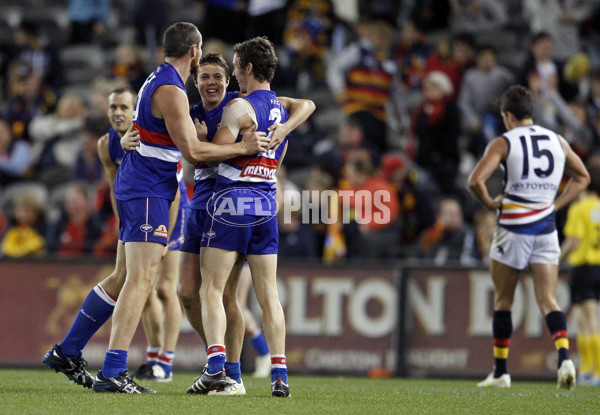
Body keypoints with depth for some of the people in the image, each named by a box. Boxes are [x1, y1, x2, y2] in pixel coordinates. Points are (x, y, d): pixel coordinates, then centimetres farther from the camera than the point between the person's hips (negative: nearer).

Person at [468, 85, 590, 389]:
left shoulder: (503, 144, -7)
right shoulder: (558, 141, 8)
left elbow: (475, 180, -19)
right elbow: (582, 177, 20)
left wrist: (489, 203, -2)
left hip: (513, 226, -3)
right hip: (546, 226, 3)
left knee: (503, 299, 11)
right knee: (548, 300, -1)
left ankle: (500, 372, 17)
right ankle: (564, 357, -25)